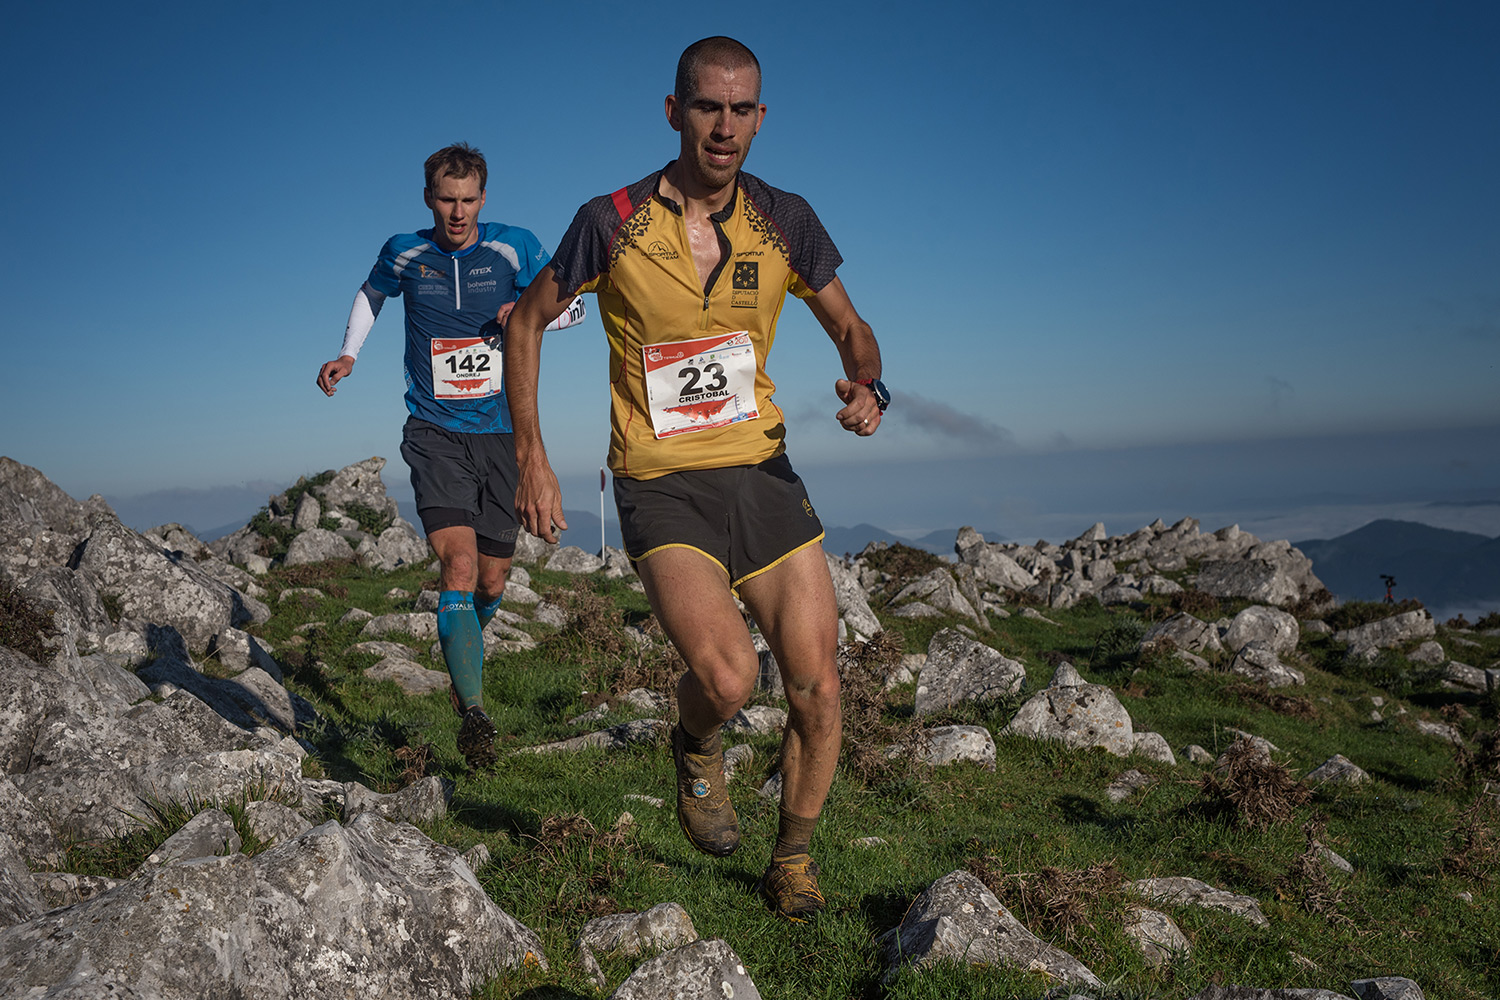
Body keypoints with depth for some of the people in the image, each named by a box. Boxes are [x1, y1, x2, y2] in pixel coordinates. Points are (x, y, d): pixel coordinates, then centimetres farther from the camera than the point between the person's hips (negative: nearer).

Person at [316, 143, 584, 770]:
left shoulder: (512, 248, 0)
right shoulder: (405, 252, 3)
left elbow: (573, 307, 6)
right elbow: (372, 292, 24)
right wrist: (348, 354, 10)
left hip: (501, 432, 1)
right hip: (435, 433, -1)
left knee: (491, 583, 9)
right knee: (458, 565, -20)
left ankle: (463, 660, 41)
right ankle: (474, 714, -20)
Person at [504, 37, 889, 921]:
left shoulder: (784, 220, 1)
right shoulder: (614, 223, -8)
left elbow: (852, 329, 12)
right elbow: (528, 321, 5)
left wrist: (868, 388, -12)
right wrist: (532, 459, 0)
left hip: (763, 473, 4)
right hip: (661, 485, -3)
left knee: (820, 692, 2)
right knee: (728, 675, -26)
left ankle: (793, 862, 29)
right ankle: (698, 750, 14)